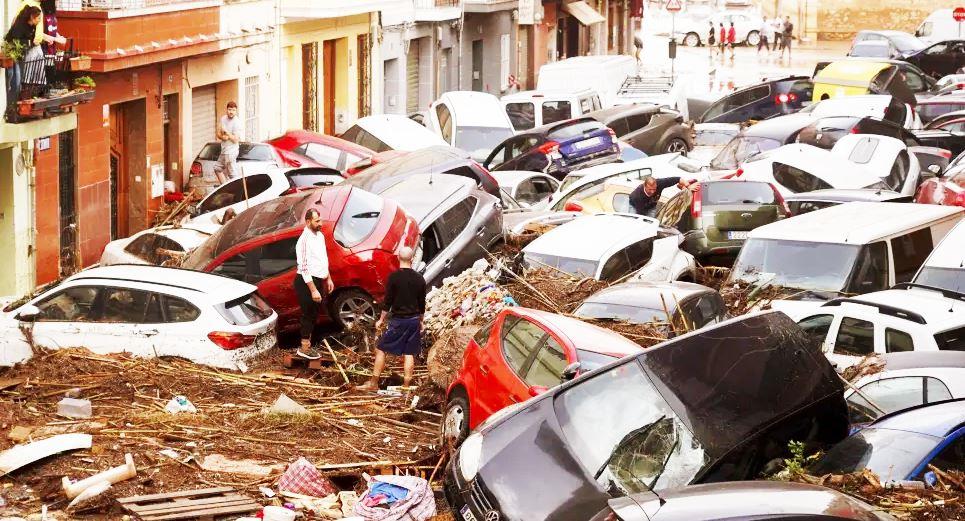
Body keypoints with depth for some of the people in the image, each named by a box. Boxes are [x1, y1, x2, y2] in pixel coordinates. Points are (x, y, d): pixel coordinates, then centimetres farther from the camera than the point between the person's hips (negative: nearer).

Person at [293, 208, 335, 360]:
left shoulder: (320, 236, 7)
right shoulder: (305, 240, -22)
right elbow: (304, 267, -24)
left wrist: (328, 278, 20)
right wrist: (313, 290, -25)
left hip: (318, 280, 9)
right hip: (306, 282, -9)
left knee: (313, 315, 16)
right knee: (308, 314, -1)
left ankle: (308, 344, 27)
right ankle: (304, 348, 8)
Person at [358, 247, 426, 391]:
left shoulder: (394, 277, -12)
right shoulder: (419, 279, 2)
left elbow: (388, 301, -9)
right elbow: (422, 304, 9)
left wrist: (381, 319, 1)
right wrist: (420, 321, 22)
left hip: (398, 320, -4)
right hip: (414, 320, 4)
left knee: (381, 349, 4)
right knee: (409, 353, 8)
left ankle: (373, 383, 3)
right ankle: (406, 386, 9)